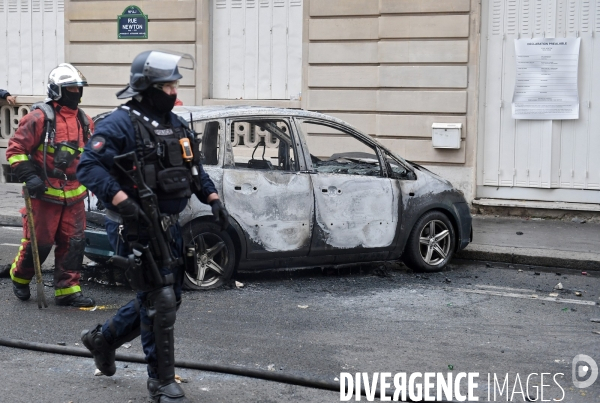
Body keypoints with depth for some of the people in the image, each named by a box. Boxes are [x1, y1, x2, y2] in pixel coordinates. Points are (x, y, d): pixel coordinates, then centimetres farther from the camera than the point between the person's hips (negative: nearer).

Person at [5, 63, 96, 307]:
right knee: (39, 242, 2)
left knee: (73, 243, 3)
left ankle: (67, 290, 11)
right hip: (44, 195, -6)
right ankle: (19, 277, 29)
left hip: (74, 195, 6)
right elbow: (15, 149, -9)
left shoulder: (84, 121, 12)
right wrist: (28, 176, -18)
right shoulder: (40, 117, -9)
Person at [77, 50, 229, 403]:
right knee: (160, 302, -5)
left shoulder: (176, 124, 13)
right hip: (140, 229, -9)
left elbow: (195, 168, 21)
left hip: (170, 226, 9)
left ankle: (103, 338, 37)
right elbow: (89, 167, -21)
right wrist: (122, 201, -31)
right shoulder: (121, 124, -13)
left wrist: (214, 200, 7)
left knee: (167, 299, 17)